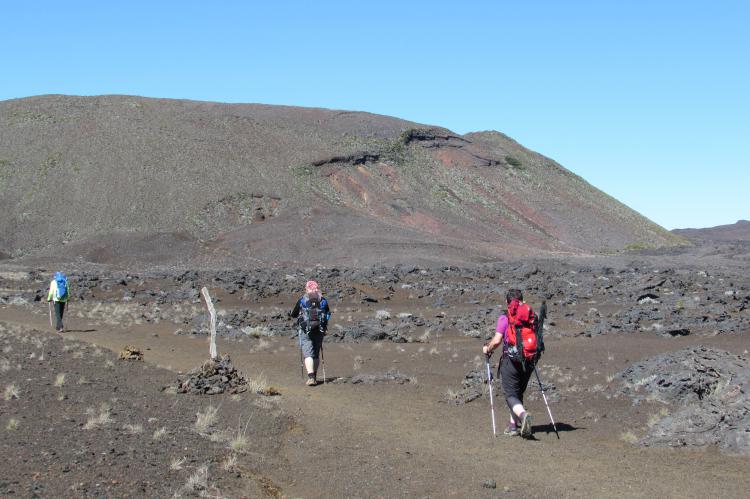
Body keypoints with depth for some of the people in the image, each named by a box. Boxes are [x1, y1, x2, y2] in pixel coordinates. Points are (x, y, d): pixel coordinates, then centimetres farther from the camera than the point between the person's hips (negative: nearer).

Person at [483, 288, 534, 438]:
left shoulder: (504, 318, -7)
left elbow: (497, 341, -13)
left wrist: (488, 349, 7)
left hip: (510, 360, -4)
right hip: (528, 361, 5)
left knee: (511, 394, -2)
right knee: (519, 393, 19)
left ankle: (523, 414, -30)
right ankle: (514, 425, 21)